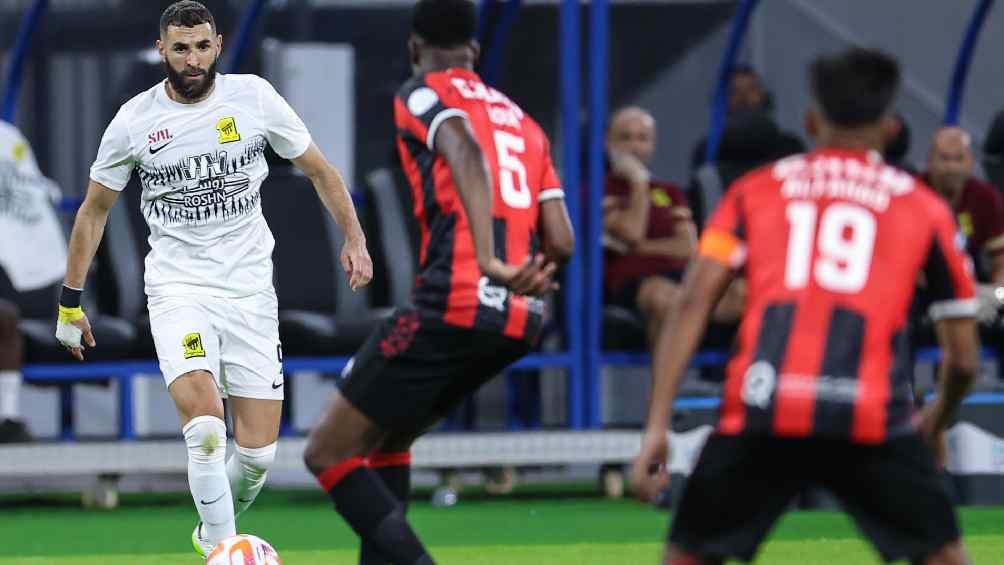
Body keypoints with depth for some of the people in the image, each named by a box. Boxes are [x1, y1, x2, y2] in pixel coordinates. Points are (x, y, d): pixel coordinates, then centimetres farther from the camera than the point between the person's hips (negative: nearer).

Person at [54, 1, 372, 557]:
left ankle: (215, 528, 27)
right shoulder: (133, 121, -4)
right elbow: (94, 209, 9)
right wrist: (70, 303, 12)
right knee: (206, 428, -26)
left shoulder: (253, 96, -2)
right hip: (178, 289, -2)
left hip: (250, 290, 2)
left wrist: (354, 238, 0)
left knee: (257, 452, -2)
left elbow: (318, 169, 10)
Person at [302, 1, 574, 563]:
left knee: (330, 454, 0)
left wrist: (489, 260, -32)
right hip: (522, 321, 7)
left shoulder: (422, 94, 4)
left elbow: (466, 154, -19)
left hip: (453, 306, -7)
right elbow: (561, 243, 12)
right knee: (386, 440, 27)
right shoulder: (522, 121, 22)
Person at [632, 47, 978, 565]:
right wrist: (937, 421, 40)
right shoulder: (923, 207, 18)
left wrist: (657, 425, 3)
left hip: (762, 410, 1)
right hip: (871, 417, -1)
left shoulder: (753, 191, 20)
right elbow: (962, 357, 20)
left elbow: (692, 305, 6)